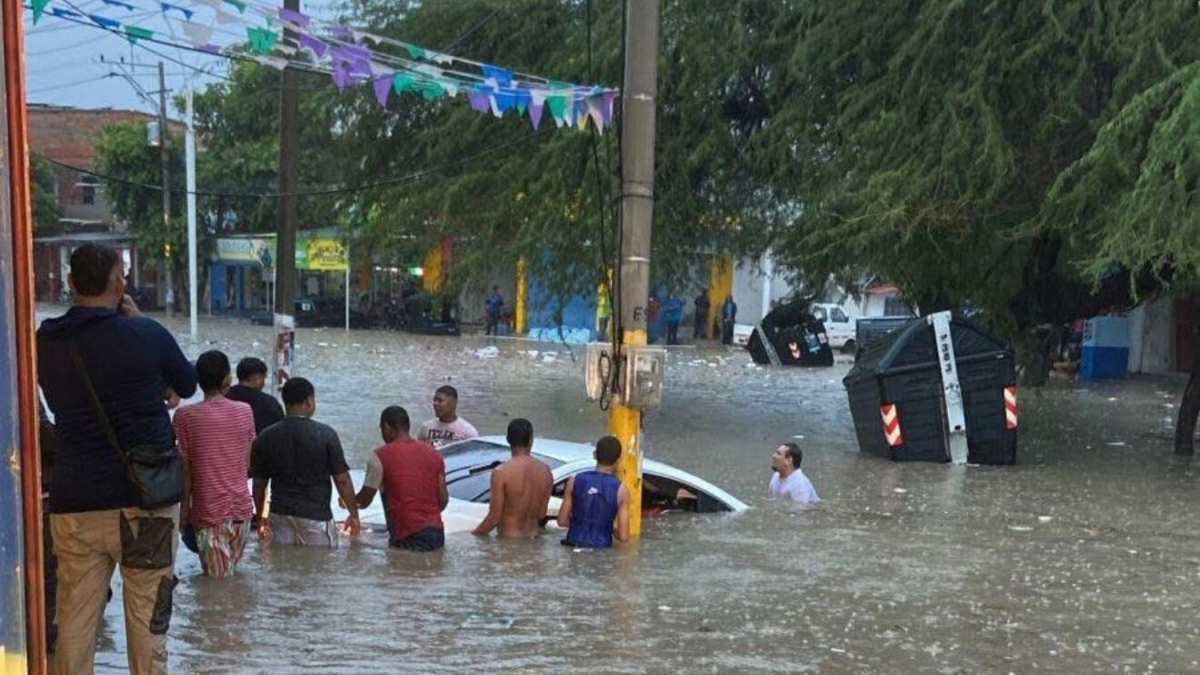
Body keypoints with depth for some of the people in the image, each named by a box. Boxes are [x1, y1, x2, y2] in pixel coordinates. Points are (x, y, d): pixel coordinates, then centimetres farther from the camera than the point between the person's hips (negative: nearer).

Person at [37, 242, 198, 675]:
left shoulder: (45, 343, 3)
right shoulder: (146, 334, -9)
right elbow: (188, 385, 8)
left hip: (74, 504, 3)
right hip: (144, 499, -3)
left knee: (74, 622, 8)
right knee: (146, 618, 6)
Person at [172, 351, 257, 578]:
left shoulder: (185, 416, -10)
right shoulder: (245, 411, -1)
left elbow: (185, 467, -6)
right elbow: (247, 463, 6)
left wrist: (184, 505, 6)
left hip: (208, 510, -3)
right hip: (241, 506, 3)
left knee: (218, 580, 1)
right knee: (232, 575, 17)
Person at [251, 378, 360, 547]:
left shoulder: (266, 438, 1)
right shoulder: (326, 434, -9)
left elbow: (259, 483, 6)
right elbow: (342, 479, -7)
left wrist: (260, 518, 18)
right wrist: (354, 513, 3)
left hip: (280, 515, 3)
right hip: (316, 516, -3)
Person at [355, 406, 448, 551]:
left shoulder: (381, 455, -4)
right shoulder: (433, 453, 11)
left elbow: (364, 500, 1)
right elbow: (443, 500, 11)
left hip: (408, 537, -5)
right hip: (437, 533, 5)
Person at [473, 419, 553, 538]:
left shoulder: (501, 472, -13)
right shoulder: (545, 471, 1)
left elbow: (494, 517, -11)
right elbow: (542, 514, 9)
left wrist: (476, 533, 4)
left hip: (509, 539, -5)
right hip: (534, 540, 5)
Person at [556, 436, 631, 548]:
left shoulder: (575, 481, -2)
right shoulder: (620, 490, -7)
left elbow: (562, 521, 4)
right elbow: (623, 536, -7)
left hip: (574, 546, 2)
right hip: (602, 549, -2)